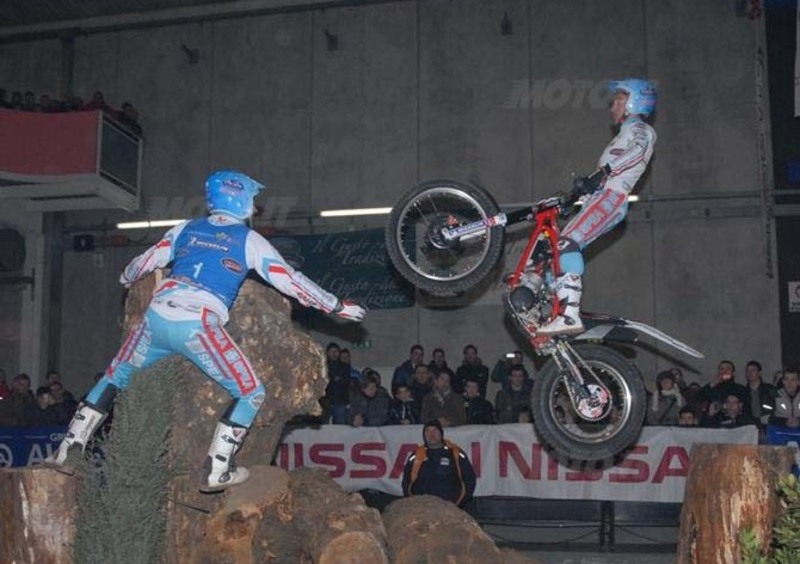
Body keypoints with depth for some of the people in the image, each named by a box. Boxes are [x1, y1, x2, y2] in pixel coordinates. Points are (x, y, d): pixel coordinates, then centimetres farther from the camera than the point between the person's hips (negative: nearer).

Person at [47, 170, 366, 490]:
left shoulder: (186, 229, 19)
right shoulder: (250, 240, 9)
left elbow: (146, 262, 26)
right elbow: (291, 281, 9)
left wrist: (126, 278, 49)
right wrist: (337, 306, 18)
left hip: (157, 317, 5)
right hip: (198, 327, -5)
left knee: (115, 377, 25)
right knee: (252, 394, 8)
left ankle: (67, 450, 24)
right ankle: (217, 470, 2)